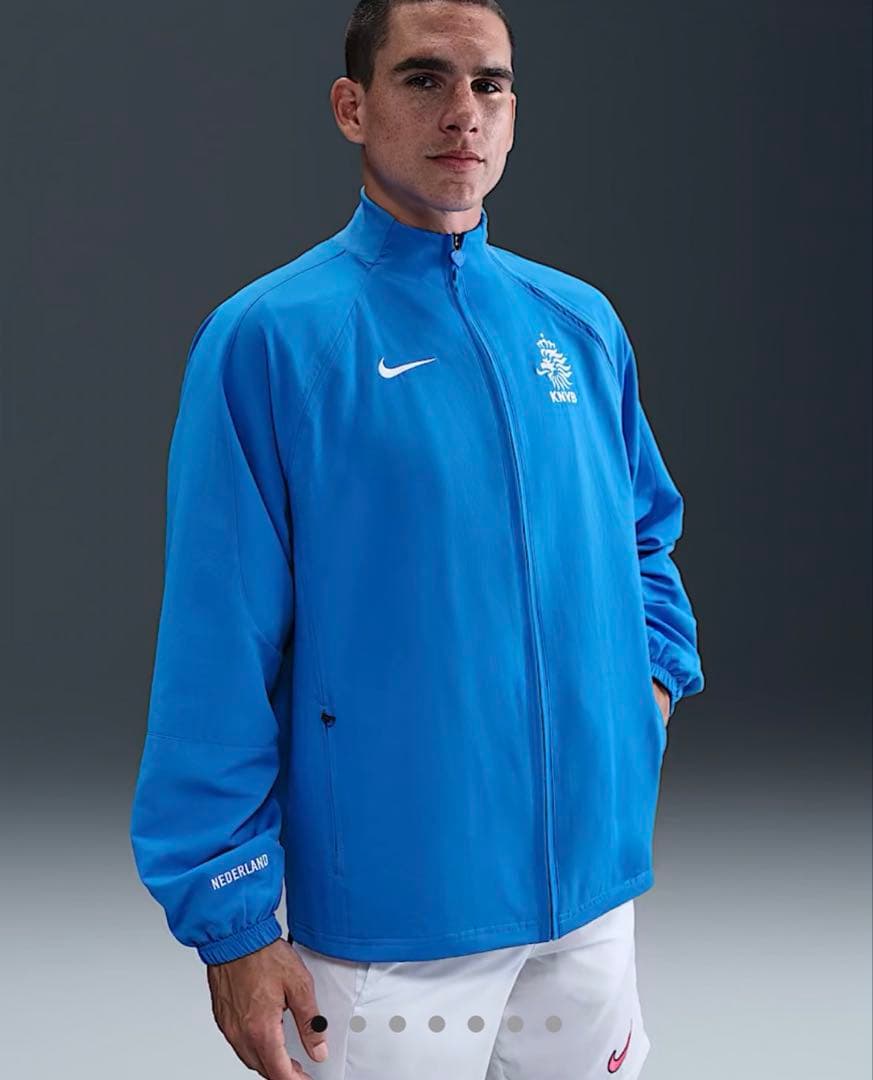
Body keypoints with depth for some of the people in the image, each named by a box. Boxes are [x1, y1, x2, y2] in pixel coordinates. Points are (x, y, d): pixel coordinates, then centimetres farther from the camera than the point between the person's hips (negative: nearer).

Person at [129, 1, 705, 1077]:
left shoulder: (580, 322, 6)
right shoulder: (269, 338, -11)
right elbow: (218, 656, -12)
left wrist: (653, 677, 4)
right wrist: (231, 924, -13)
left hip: (593, 889, 5)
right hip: (387, 916, -5)